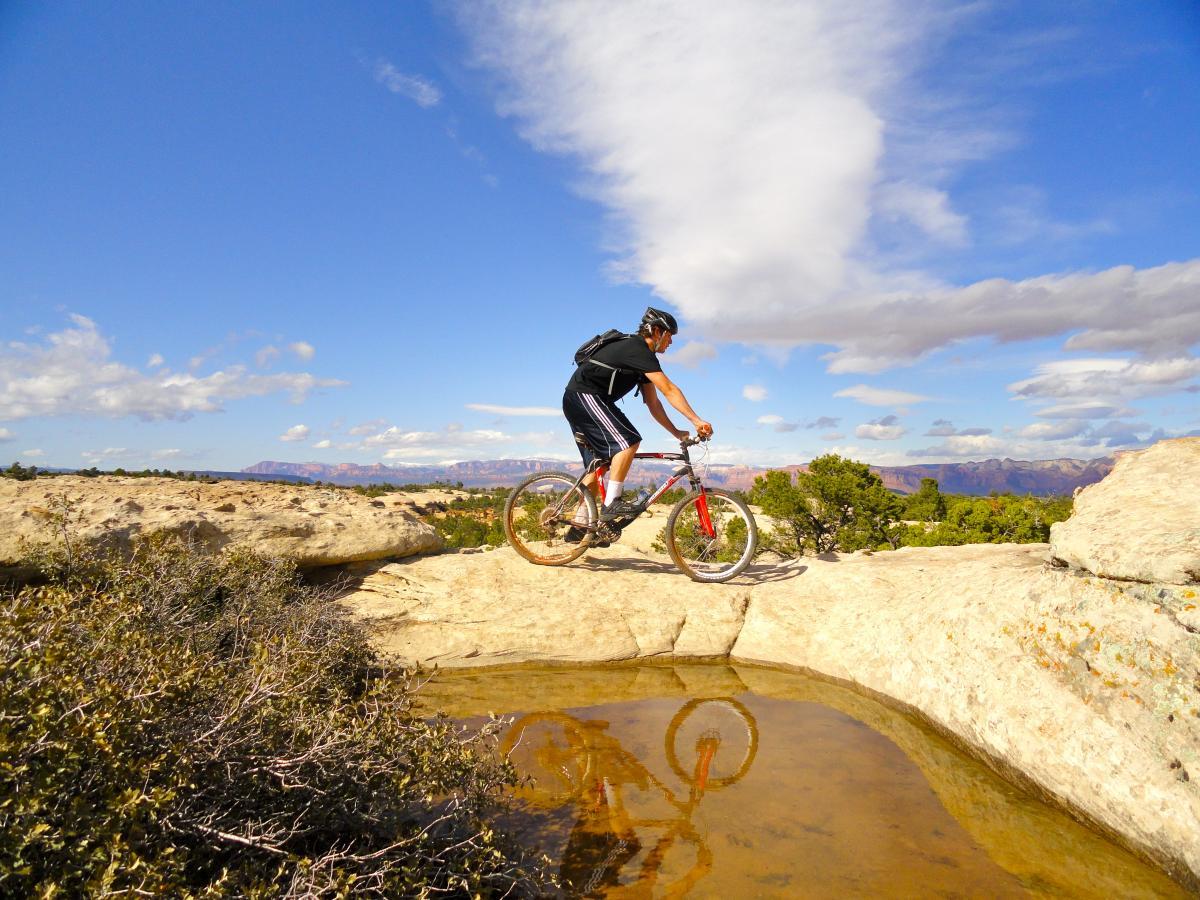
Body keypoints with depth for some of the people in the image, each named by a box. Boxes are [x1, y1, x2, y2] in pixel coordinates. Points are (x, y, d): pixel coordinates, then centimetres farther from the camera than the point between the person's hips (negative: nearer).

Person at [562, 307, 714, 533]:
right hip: (584, 395, -10)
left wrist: (677, 433, 11)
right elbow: (668, 390, -22)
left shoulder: (643, 356, 17)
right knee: (629, 440, -19)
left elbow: (653, 403, 17)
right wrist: (697, 421, -22)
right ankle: (612, 504, -18)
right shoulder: (637, 349, -14)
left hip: (576, 402, 10)